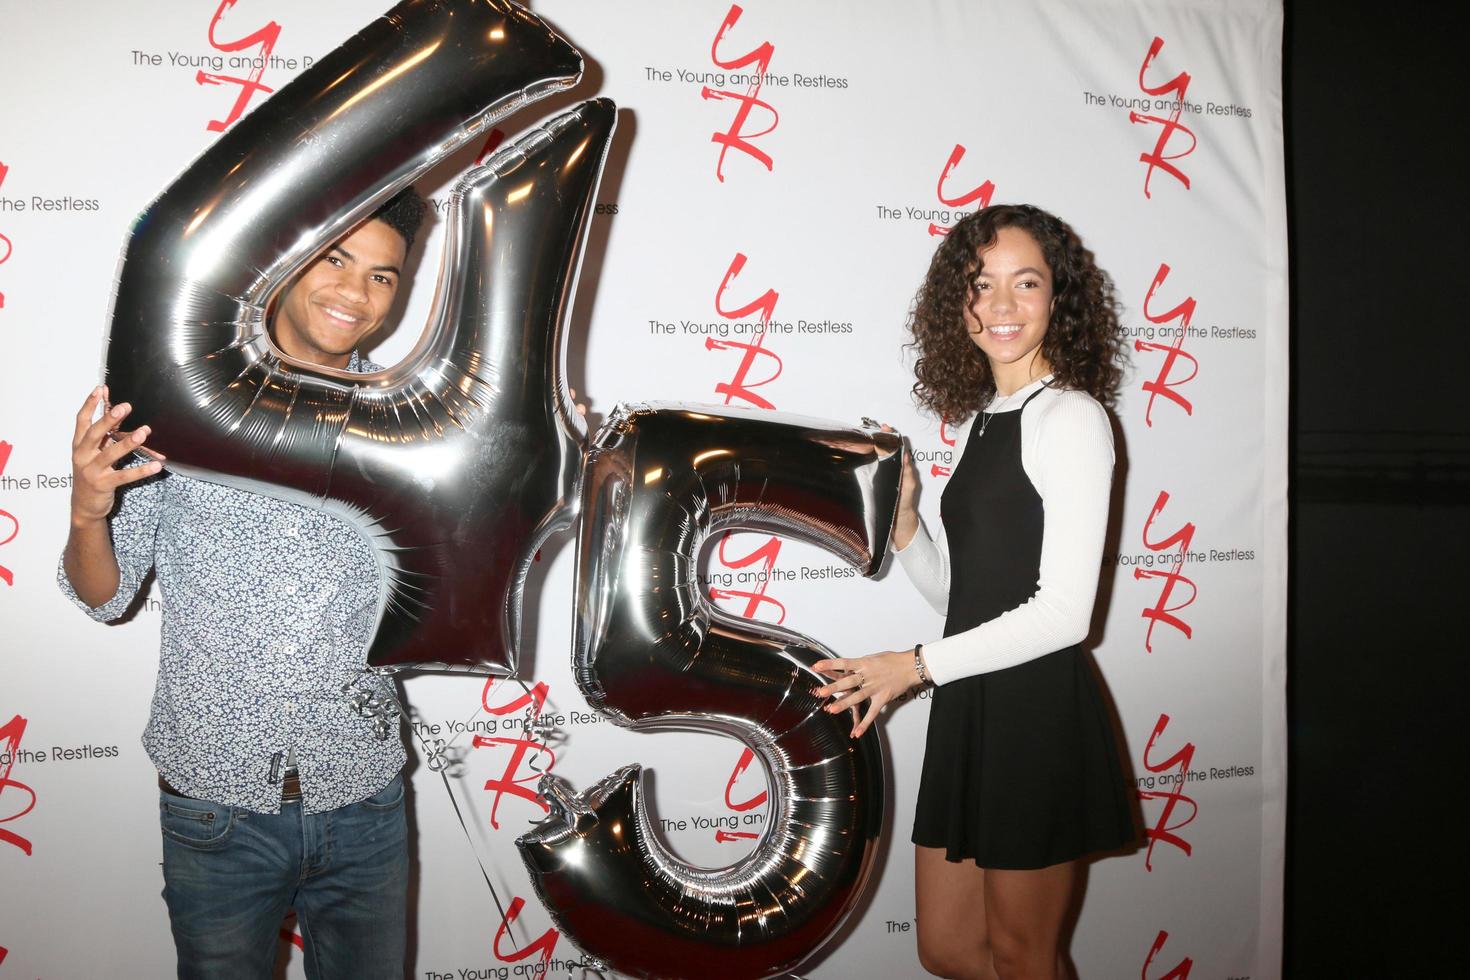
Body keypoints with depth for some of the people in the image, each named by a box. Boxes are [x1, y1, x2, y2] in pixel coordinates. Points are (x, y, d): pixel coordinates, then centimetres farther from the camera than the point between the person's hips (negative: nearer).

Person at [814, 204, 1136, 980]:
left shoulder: (1069, 417, -11)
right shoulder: (986, 420, 13)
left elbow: (1063, 613, -18)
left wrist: (918, 665, -14)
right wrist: (899, 520, -1)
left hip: (1037, 711, -8)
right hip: (969, 710, 8)